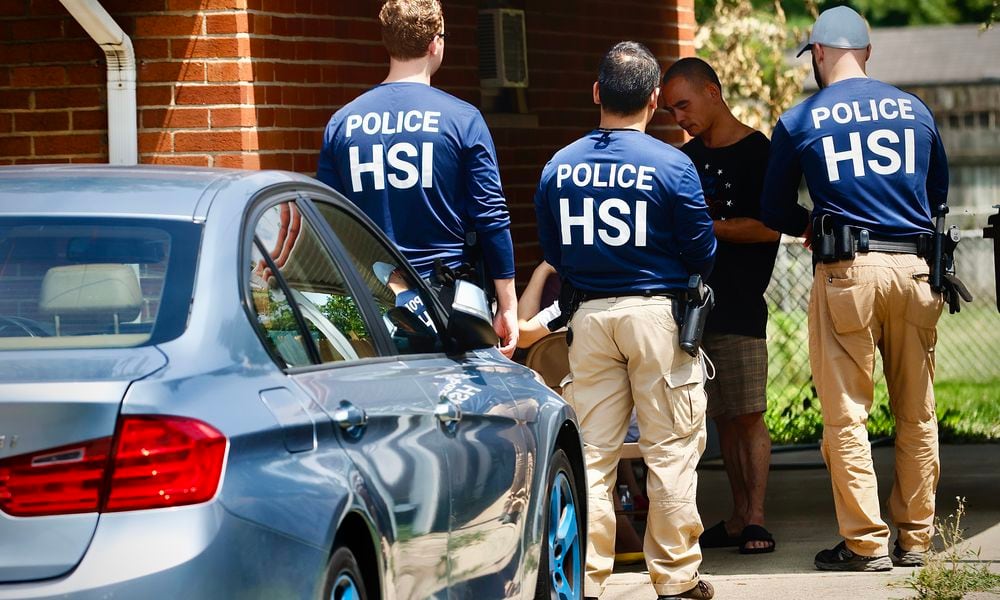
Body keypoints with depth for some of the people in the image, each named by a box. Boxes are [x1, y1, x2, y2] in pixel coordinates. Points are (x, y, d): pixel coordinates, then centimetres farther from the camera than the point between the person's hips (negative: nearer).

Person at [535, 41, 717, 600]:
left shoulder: (560, 167, 2)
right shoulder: (671, 165, -9)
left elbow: (553, 252, 10)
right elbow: (703, 254, -3)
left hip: (588, 316, 4)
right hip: (658, 312, -3)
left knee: (592, 450, 8)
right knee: (672, 448, 4)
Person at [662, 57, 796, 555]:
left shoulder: (757, 153, -4)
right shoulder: (688, 158, 18)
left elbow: (769, 227, -13)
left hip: (740, 306, -6)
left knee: (748, 416, -8)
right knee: (723, 418, 6)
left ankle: (755, 518, -8)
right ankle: (737, 518, 9)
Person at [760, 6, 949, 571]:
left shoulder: (799, 121, 2)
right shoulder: (915, 110, 10)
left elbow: (775, 213, 9)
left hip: (847, 272, -3)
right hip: (914, 269, 3)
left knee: (847, 415, 1)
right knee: (917, 413, 10)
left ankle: (866, 543, -1)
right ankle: (916, 538, 14)